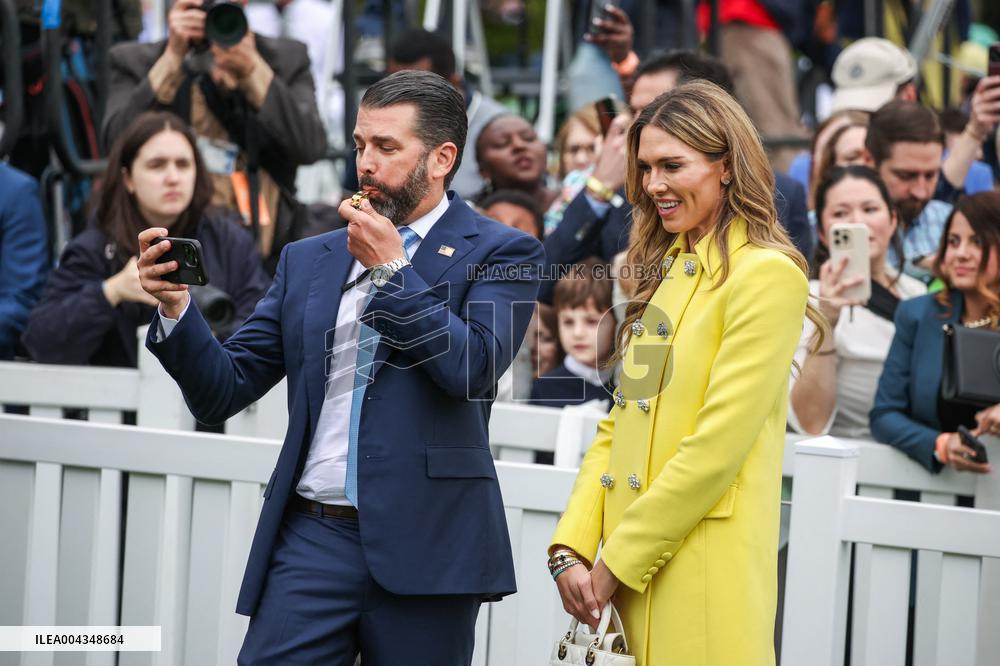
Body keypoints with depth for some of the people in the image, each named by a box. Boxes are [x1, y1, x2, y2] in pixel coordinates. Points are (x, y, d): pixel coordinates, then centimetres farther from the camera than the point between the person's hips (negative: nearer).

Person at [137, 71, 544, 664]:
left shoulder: (501, 253, 3)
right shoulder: (308, 261, 14)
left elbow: (476, 368, -13)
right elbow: (224, 390, 10)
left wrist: (392, 270, -9)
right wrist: (176, 306, -7)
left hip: (423, 545, -3)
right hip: (310, 539, 3)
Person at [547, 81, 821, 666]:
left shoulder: (766, 274, -10)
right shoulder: (665, 272, 14)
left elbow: (718, 446, -15)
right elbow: (618, 426, 12)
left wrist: (618, 563, -12)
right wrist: (571, 549, 0)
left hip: (703, 569, -7)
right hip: (625, 569, 7)